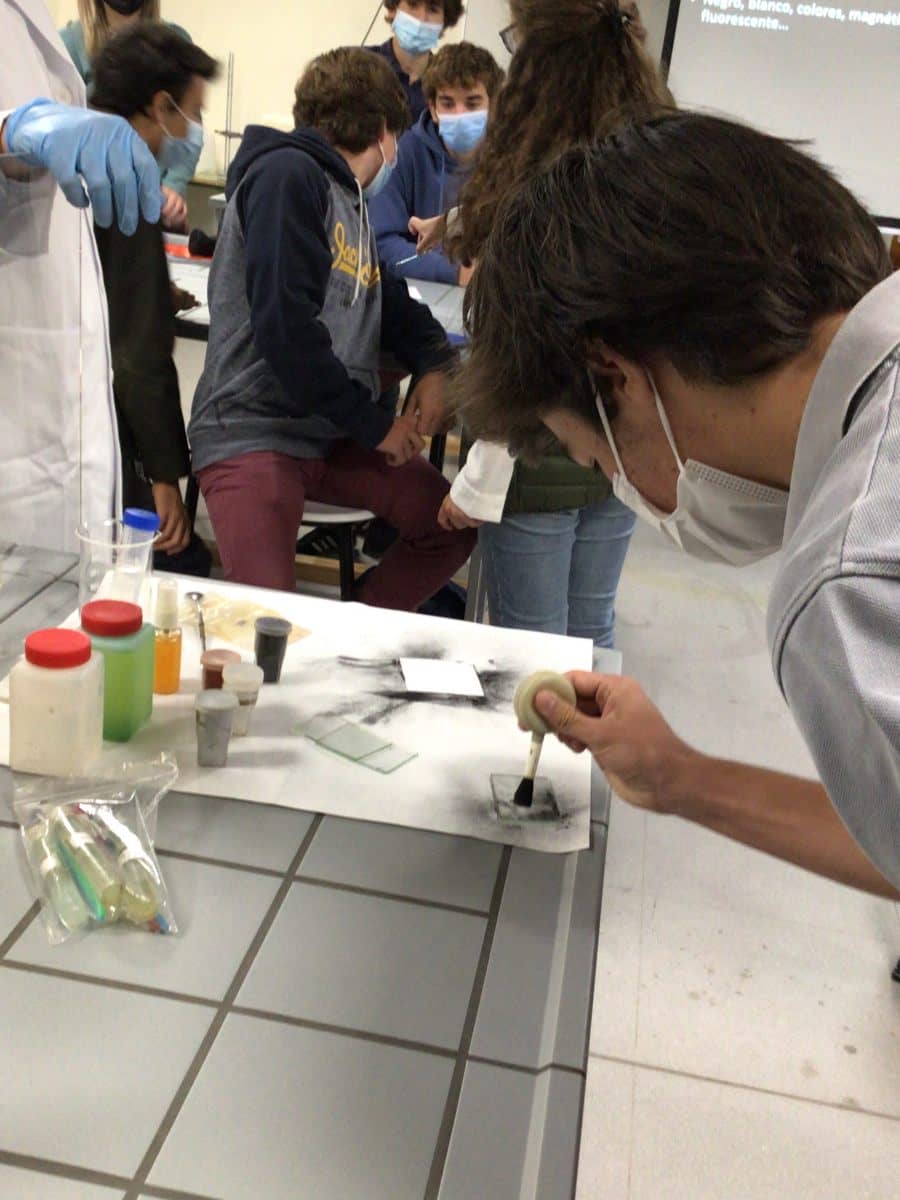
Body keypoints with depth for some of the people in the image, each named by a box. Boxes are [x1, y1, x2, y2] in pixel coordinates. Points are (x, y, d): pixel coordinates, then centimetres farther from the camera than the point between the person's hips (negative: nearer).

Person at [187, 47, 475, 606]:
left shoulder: (350, 199, 17)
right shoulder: (288, 173, -10)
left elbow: (386, 297, 27)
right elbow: (284, 325, -19)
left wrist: (434, 362, 4)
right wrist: (375, 424, -11)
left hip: (334, 434, 9)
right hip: (252, 432, -9)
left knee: (455, 527, 2)